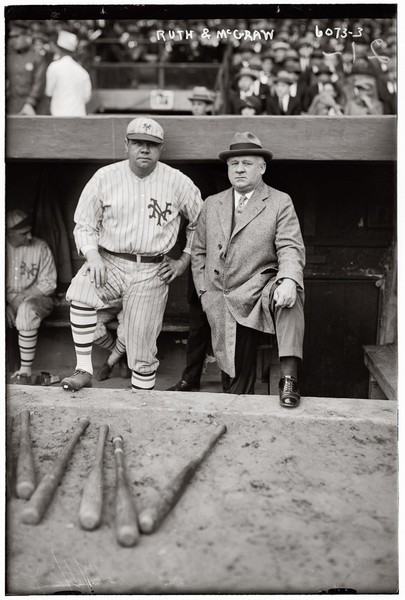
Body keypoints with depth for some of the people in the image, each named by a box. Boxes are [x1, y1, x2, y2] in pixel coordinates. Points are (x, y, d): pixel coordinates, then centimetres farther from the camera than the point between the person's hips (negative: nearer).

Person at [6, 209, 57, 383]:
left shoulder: (40, 247, -4)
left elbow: (48, 284, -6)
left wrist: (20, 298, -16)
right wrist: (6, 304, -17)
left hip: (35, 297, -2)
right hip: (6, 299, 3)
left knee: (26, 310, -36)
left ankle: (26, 370, -28)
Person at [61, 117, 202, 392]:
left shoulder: (177, 182, 0)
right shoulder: (105, 177, 1)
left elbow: (201, 221, 12)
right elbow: (84, 225, 5)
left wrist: (184, 261, 6)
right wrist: (93, 256, -13)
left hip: (152, 272, 0)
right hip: (109, 262, 1)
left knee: (142, 347, 1)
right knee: (80, 294, -31)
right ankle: (84, 370, -18)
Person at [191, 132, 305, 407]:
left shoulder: (280, 203, 3)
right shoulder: (212, 204, 13)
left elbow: (291, 248, -9)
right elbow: (199, 252, 18)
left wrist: (288, 280, -29)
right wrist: (204, 290, 7)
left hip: (261, 291, -3)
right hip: (223, 305, 3)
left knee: (289, 297, -37)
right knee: (235, 373, 7)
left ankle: (289, 377, -33)